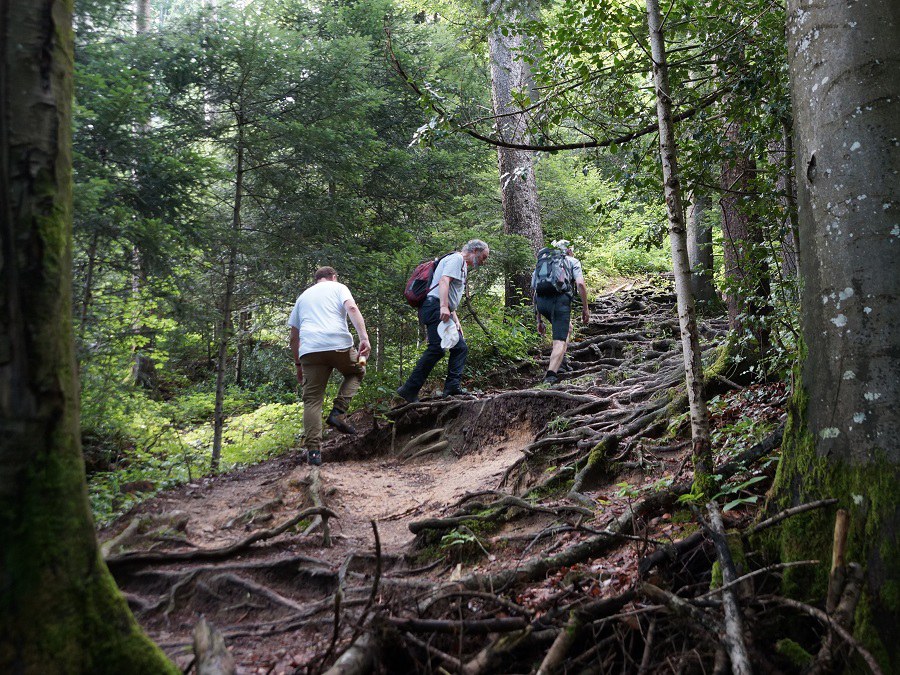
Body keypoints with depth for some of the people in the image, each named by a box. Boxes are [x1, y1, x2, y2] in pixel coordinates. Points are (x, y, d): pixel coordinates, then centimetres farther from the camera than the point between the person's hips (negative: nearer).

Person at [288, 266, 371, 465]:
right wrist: (364, 338, -13)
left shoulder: (302, 296, 30)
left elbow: (294, 336, 27)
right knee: (357, 371, 25)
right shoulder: (338, 288, 18)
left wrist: (298, 365, 33)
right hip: (339, 344, -3)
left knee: (312, 400, 5)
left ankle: (313, 450, -5)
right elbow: (352, 309, -4)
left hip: (309, 350, 3)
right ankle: (338, 412, 7)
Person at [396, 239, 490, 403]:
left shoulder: (462, 266, 30)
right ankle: (409, 390, -20)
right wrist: (443, 307, -32)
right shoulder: (456, 258, -1)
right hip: (435, 307, -11)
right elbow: (444, 281, -19)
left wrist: (456, 321, 20)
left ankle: (452, 388, -1)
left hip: (443, 311, 11)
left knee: (461, 347, 5)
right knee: (437, 348, -20)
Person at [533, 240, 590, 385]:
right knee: (560, 340, -7)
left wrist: (539, 321, 31)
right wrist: (585, 308, 7)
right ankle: (551, 375, -23)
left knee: (567, 328, 29)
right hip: (560, 298, -5)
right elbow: (580, 284, 1)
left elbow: (535, 293, 28)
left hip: (541, 301, 5)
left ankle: (560, 362, 23)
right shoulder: (572, 261, 20)